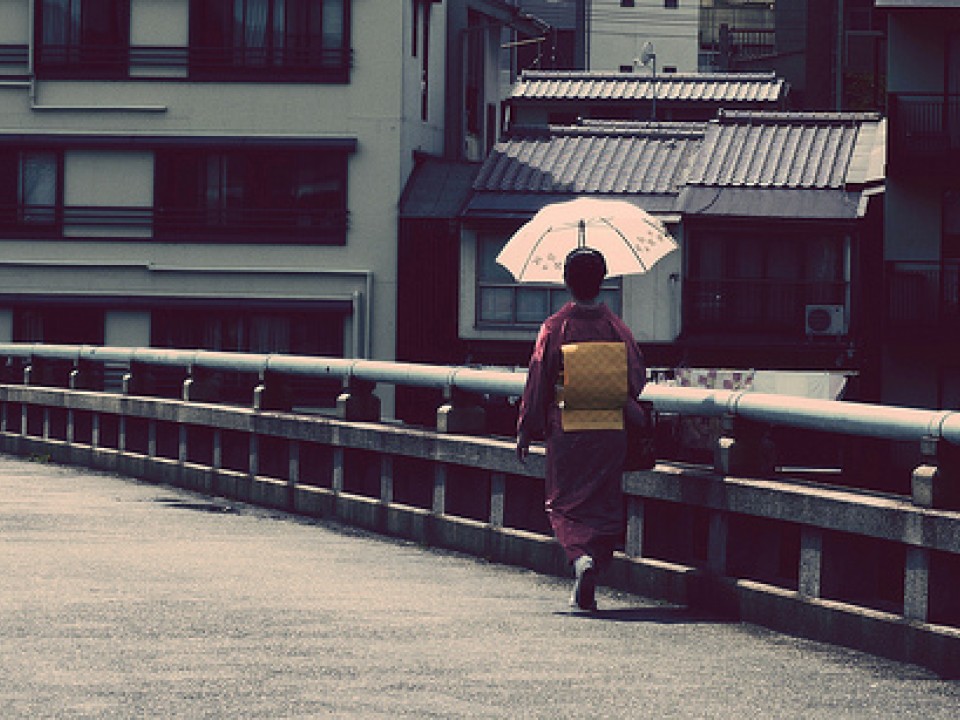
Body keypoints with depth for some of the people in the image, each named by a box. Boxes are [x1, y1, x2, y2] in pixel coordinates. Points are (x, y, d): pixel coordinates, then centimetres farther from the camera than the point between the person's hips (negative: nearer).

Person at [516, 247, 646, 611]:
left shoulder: (555, 327, -7)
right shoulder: (616, 327, -1)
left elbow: (537, 381, -5)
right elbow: (638, 377, 4)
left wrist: (525, 432, 2)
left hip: (565, 429, -2)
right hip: (610, 430, 2)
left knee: (565, 504, 7)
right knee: (605, 505, 10)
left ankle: (581, 557, -21)